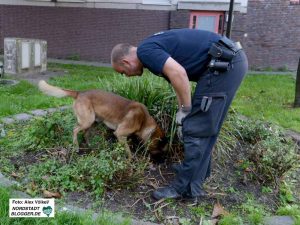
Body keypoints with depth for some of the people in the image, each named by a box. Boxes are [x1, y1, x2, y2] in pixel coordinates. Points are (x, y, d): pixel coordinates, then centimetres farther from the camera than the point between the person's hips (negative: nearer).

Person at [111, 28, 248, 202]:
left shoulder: (145, 51, -9)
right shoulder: (154, 47, 20)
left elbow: (178, 73, -26)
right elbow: (179, 80, 25)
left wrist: (185, 110, -11)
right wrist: (184, 115, 23)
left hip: (224, 63, -10)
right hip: (232, 60, 10)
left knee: (197, 128, -5)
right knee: (205, 126, 18)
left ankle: (187, 188, 6)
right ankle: (199, 171, 33)